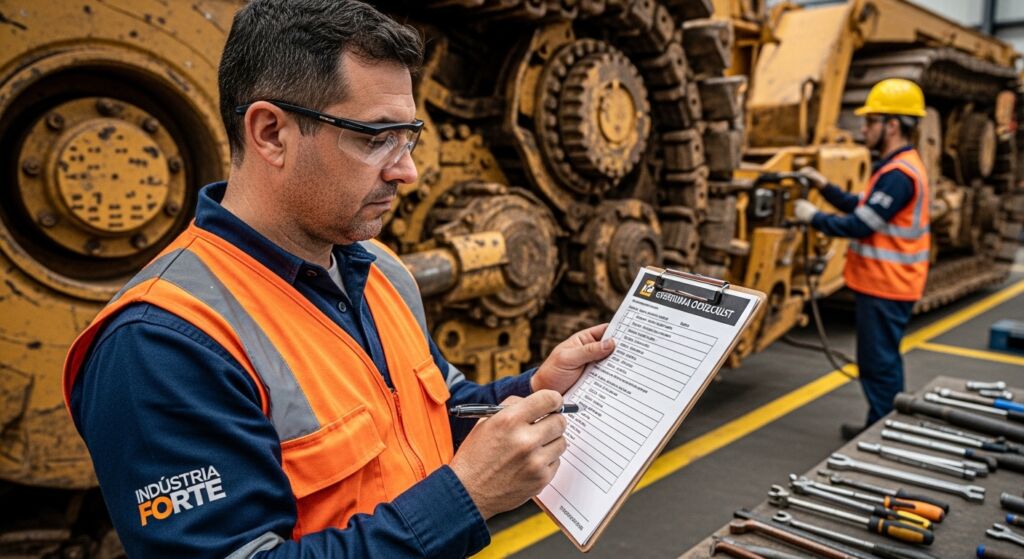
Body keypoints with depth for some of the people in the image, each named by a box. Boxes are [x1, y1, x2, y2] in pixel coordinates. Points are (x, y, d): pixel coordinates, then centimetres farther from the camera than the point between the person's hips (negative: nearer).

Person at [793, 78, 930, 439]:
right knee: (883, 360, 20)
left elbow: (860, 226, -22)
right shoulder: (898, 166, 13)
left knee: (879, 363, -2)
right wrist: (824, 186, 10)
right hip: (883, 284, 11)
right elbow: (862, 207, 17)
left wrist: (813, 218, -10)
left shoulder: (898, 174, -21)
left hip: (885, 288, -11)